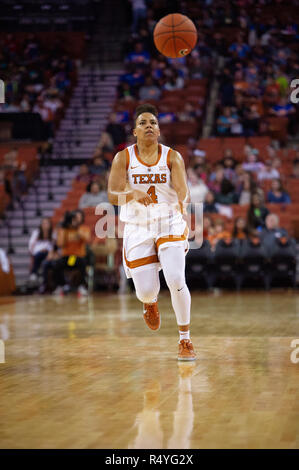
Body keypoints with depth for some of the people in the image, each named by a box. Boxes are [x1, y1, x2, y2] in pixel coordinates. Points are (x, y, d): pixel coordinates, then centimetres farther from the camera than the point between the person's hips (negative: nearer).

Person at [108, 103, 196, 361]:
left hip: (170, 225, -1)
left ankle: (186, 340, -3)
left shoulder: (172, 157, -4)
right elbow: (113, 195, -13)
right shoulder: (123, 158, -4)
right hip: (138, 229, 1)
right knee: (146, 291, -3)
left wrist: (182, 199, -41)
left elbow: (183, 189, -17)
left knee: (176, 280, -19)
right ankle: (150, 302, 39)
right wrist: (133, 194, -34)